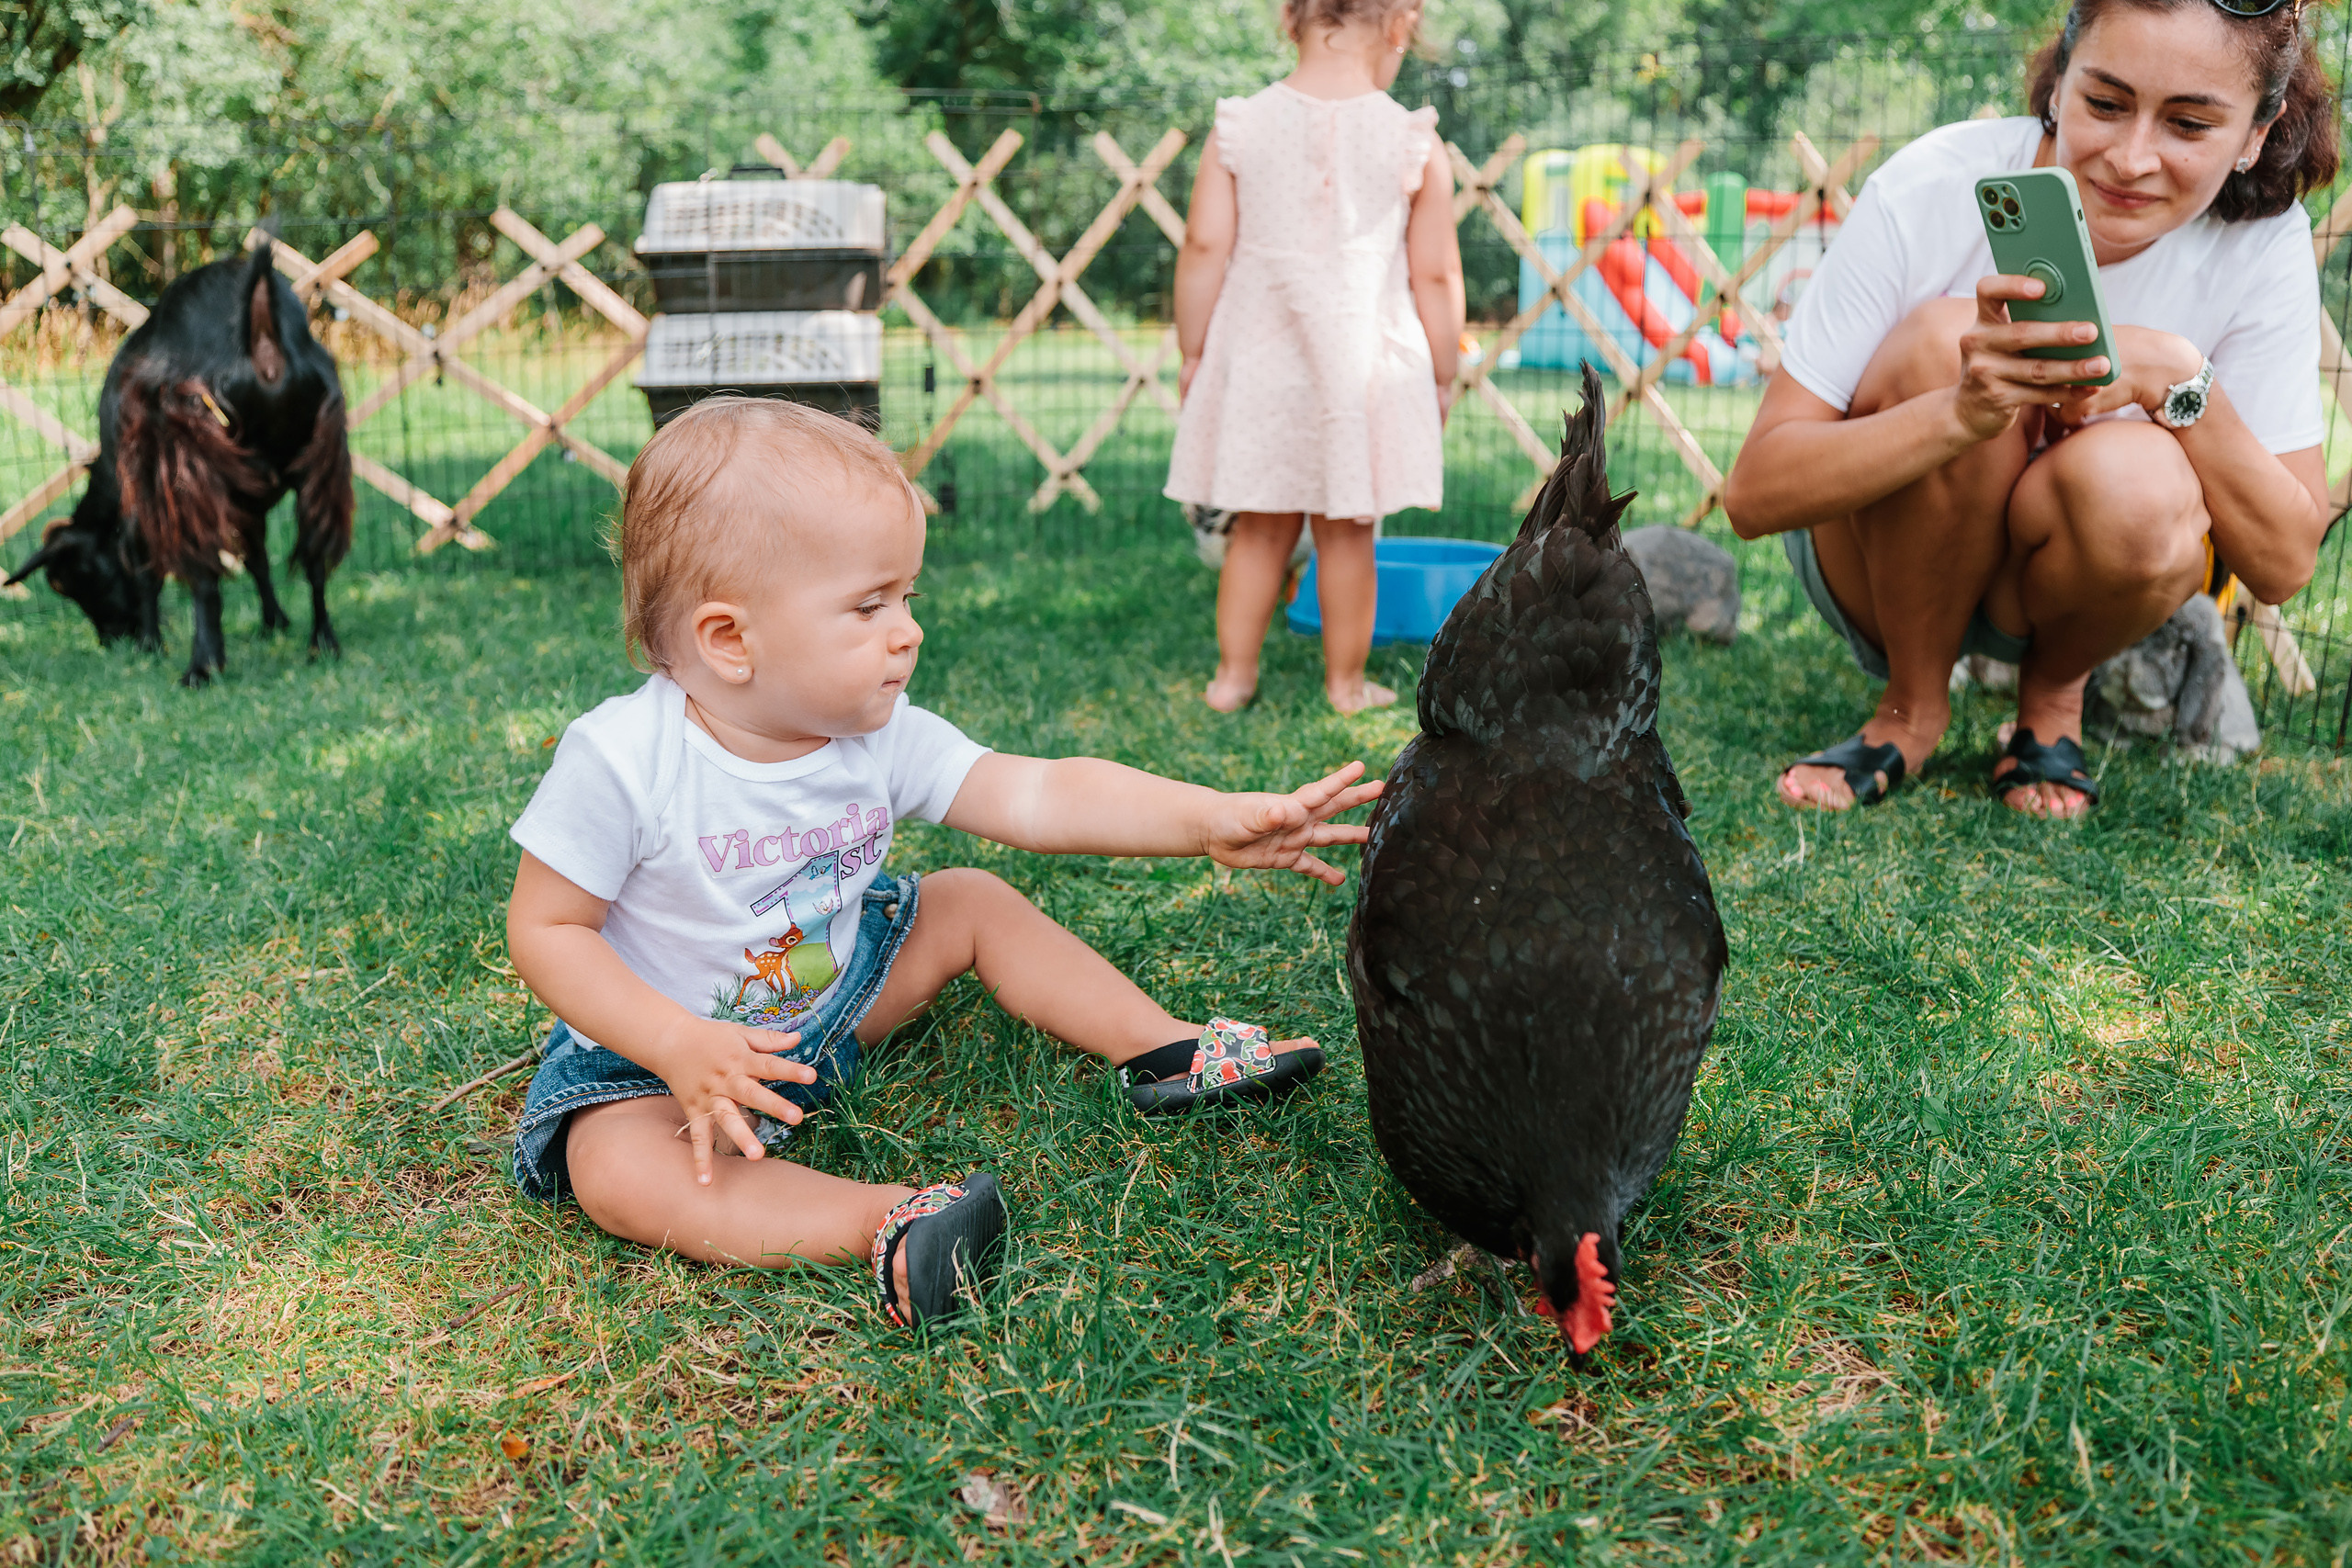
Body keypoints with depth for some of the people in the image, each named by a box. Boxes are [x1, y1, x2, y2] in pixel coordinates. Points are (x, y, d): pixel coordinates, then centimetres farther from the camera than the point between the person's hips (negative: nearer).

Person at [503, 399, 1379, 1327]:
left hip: (836, 989, 5)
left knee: (972, 903, 1)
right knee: (613, 1170, -33)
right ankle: (879, 1225, -38)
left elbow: (1036, 797, -19)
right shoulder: (622, 761, -29)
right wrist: (680, 1047, -34)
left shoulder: (879, 736, -15)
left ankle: (1163, 1050, 9)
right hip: (657, 1042, -5)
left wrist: (1212, 821, -31)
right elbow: (546, 929, -21)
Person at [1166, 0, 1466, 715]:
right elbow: (1436, 275, -3)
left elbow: (1204, 247, -4)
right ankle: (1346, 683, 21)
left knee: (1260, 526, 15)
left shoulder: (1239, 128, -4)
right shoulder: (1415, 142, -6)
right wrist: (1443, 374, 9)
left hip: (1259, 360, 2)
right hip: (1365, 363, -1)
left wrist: (1192, 351, 7)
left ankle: (1233, 675, 22)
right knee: (1347, 533, 10)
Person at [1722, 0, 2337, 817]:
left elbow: (2283, 565, -15)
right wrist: (1962, 412, -43)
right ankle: (1912, 705, -9)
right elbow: (1754, 492, -27)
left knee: (2138, 485, -33)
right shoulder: (1933, 190, -23)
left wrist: (2181, 380, -30)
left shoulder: (2263, 243, -16)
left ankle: (2053, 695, 2)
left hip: (2057, 574, 1)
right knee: (1944, 341, -30)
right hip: (1877, 559, -1)